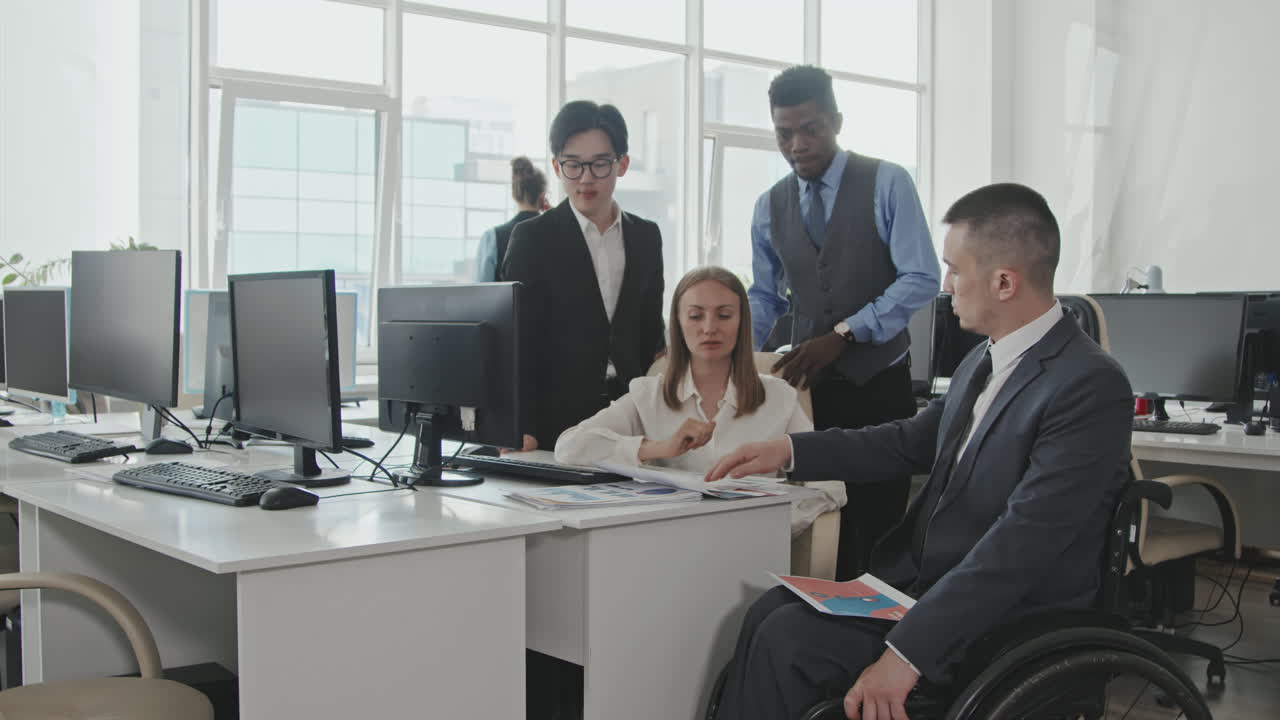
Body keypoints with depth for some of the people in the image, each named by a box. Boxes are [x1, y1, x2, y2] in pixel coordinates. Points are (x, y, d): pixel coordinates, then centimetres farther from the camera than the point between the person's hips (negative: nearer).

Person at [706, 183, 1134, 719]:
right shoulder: (983, 361, 7)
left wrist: (907, 652, -29)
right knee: (770, 611, -3)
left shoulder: (1091, 387, -21)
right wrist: (789, 451, 10)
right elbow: (912, 442, 20)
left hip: (1003, 628, -8)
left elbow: (1020, 543, -26)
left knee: (787, 639, -17)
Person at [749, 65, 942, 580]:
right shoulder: (770, 207, 9)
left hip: (878, 386, -3)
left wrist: (843, 335, -19)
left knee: (878, 530, -1)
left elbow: (921, 280, -12)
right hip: (809, 387, 3)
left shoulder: (887, 184, -5)